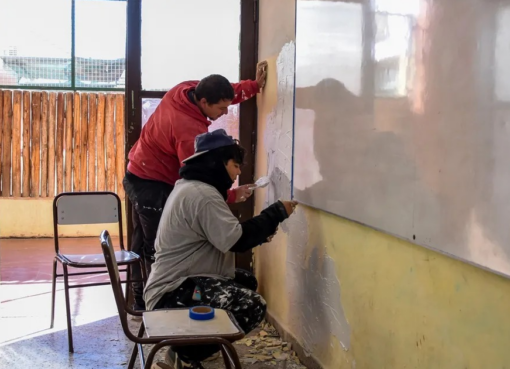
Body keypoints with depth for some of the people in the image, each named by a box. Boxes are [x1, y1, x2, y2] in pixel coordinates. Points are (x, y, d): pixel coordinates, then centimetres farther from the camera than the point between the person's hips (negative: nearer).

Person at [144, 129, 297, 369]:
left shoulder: (191, 187, 15)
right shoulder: (202, 194, -19)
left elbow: (224, 237, 18)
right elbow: (236, 240, -23)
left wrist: (260, 232, 7)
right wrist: (276, 213, -13)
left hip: (176, 282, 11)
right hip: (173, 293, -11)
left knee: (247, 282, 20)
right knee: (254, 306, -23)